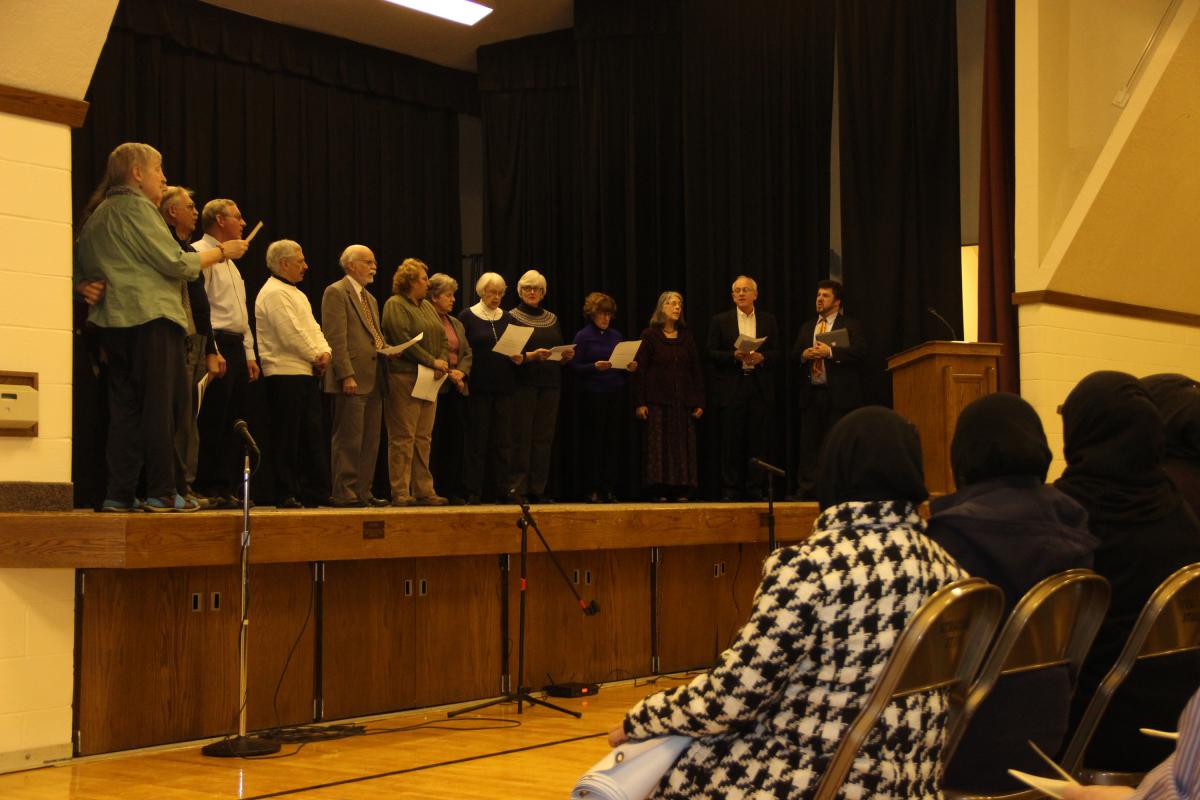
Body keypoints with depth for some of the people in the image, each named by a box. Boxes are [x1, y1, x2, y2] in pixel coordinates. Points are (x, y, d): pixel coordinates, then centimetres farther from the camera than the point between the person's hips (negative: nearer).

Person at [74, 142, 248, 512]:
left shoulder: (97, 214, 21)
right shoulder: (135, 206, -7)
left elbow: (79, 268, 23)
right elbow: (174, 262, -11)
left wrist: (86, 287, 5)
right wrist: (221, 252, -1)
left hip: (113, 321, 8)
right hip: (150, 316, -8)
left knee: (125, 408, 7)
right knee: (159, 405, -5)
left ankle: (118, 493, 5)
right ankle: (162, 491, -6)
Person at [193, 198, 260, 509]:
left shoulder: (229, 260, 24)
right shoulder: (200, 253, -7)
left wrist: (249, 353, 18)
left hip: (236, 347, 10)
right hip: (217, 344, -10)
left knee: (233, 424, 8)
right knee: (211, 424, -8)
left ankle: (226, 489, 11)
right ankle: (207, 491, -6)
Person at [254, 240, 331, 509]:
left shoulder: (296, 294, 22)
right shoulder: (274, 293, -11)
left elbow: (313, 328, 18)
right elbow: (291, 335, -19)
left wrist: (325, 351, -1)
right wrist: (316, 357, -8)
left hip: (306, 373, 10)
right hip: (285, 373, -10)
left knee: (312, 434, 10)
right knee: (287, 437, -5)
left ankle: (314, 492, 15)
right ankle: (286, 495, -1)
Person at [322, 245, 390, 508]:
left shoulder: (370, 298, 23)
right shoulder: (336, 292, -5)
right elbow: (336, 338, -13)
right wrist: (347, 375, -20)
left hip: (374, 379, 9)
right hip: (353, 379, -9)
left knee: (370, 442, 8)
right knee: (349, 440, -7)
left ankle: (363, 492, 13)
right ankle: (344, 494, -4)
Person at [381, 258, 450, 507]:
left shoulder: (428, 307, 21)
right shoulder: (395, 305, -5)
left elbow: (442, 338, 17)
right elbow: (403, 340, -16)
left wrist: (443, 362, -3)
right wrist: (432, 362, -14)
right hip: (403, 378, -8)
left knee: (423, 438, 8)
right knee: (403, 437, -7)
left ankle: (423, 491, 10)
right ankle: (400, 493, -5)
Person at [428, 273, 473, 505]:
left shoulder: (457, 324, 20)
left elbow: (468, 353, 17)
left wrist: (461, 372, -2)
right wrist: (446, 373, -13)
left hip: (457, 388, 7)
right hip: (436, 388, -7)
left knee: (456, 440, 6)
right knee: (435, 441, -5)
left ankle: (453, 490, 10)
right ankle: (434, 490, -1)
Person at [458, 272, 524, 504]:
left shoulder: (507, 318, 14)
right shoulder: (467, 316, 2)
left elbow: (519, 349, 15)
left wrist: (519, 358, -6)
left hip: (504, 387, 4)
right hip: (478, 387, -4)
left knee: (503, 441, 2)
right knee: (477, 440, -1)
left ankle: (501, 491, 6)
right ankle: (474, 492, 2)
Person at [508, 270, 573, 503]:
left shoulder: (552, 319, 17)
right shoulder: (512, 317, 2)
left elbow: (561, 356, 19)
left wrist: (566, 356, -3)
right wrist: (532, 355, -21)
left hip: (550, 383, 5)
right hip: (524, 382, -5)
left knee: (544, 437, 2)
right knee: (522, 435, -7)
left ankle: (538, 489, 5)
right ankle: (517, 488, -5)